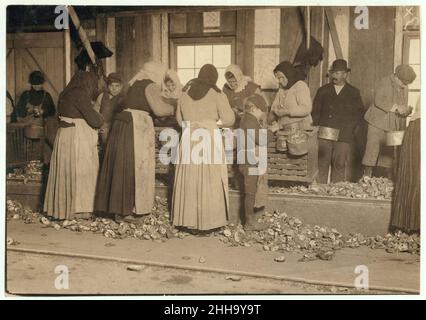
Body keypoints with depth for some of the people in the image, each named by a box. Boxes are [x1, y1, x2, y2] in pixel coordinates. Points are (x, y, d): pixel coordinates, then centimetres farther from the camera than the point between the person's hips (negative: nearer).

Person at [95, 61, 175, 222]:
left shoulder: (136, 85, 21)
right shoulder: (150, 86, -5)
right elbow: (159, 109, -15)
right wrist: (173, 109, 4)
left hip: (122, 124, 9)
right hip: (136, 127, -9)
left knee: (122, 166, 10)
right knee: (135, 167, -3)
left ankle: (119, 209, 16)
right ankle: (128, 210, 1)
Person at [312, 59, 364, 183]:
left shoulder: (354, 93, 12)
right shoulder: (323, 90, 15)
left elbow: (358, 113, 10)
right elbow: (315, 111, 14)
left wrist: (351, 130, -2)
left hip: (344, 137, -1)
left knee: (341, 165, -3)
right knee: (321, 164, -3)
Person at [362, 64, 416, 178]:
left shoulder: (405, 89, 14)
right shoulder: (385, 82, -6)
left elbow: (404, 106, 21)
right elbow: (378, 101, -17)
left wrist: (405, 111, -3)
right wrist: (395, 107, -22)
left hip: (394, 126, 6)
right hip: (378, 122, -6)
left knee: (390, 152, 5)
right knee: (373, 148, -9)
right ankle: (366, 176, -5)